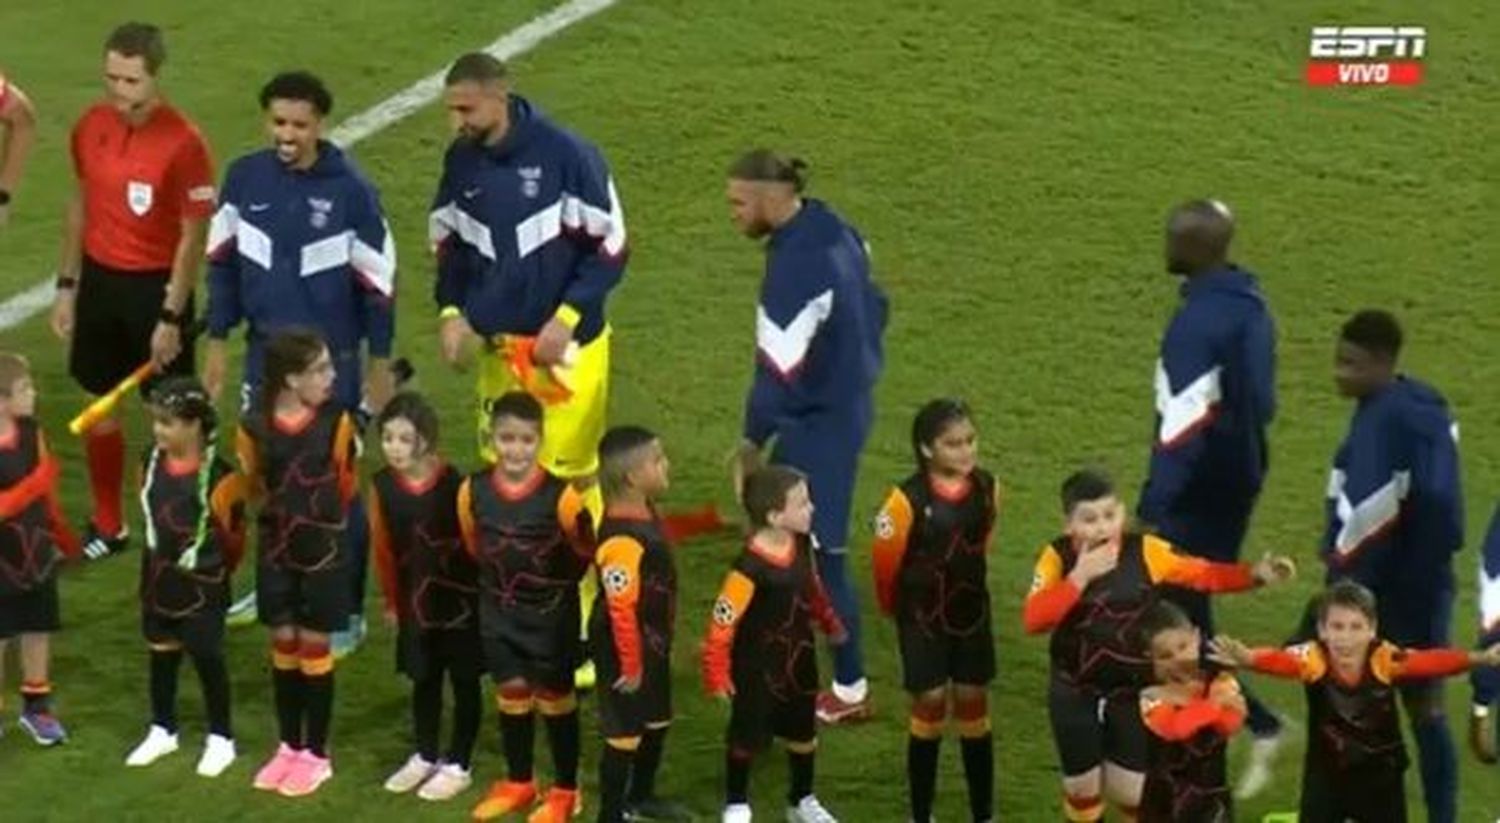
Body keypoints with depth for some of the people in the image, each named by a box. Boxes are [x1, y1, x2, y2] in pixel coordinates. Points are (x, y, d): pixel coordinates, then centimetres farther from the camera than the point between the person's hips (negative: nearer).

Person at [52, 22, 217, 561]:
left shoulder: (182, 143, -20)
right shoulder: (90, 127, -3)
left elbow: (194, 236, -15)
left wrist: (172, 317, -14)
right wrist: (67, 285, 10)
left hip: (155, 285, -6)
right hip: (100, 279, 6)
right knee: (98, 402, 14)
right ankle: (107, 525, 28)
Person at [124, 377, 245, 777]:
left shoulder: (218, 476, -22)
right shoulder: (152, 464, -5)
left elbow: (233, 533, -11)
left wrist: (214, 571, 1)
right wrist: (157, 560, 15)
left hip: (201, 584, -6)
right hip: (158, 579, 6)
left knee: (208, 658, 5)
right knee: (161, 654, 17)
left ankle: (220, 740, 18)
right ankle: (162, 731, 32)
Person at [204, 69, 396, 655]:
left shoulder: (350, 190, -15)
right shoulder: (245, 178, -5)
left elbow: (378, 281, -7)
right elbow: (223, 260, 7)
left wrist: (380, 363, -3)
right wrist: (217, 341, 8)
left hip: (331, 358, -4)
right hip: (265, 350, 4)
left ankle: (348, 611, 12)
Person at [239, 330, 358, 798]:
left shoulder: (336, 422, -13)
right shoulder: (254, 427, -11)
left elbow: (345, 483, 0)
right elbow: (254, 486, 5)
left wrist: (322, 524, 8)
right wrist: (282, 517, 9)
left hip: (324, 548, -2)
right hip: (276, 549, 2)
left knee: (314, 647, 4)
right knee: (283, 647, 11)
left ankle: (317, 754, 15)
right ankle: (289, 747, 25)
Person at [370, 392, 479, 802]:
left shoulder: (451, 483, -20)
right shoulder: (382, 484, -6)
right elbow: (384, 547, 3)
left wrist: (480, 591, -7)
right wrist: (393, 600, 10)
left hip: (458, 596, -5)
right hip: (415, 599, 5)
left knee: (463, 680, 9)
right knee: (423, 679, 19)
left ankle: (458, 765, 20)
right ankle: (424, 757, 34)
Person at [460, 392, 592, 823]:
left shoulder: (561, 496, -23)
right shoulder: (473, 491, -13)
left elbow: (585, 552, -7)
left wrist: (555, 585, 1)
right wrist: (500, 581, 10)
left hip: (553, 614, -3)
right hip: (499, 612, 3)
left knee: (555, 697, 10)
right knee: (511, 694, 15)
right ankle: (518, 783, 32)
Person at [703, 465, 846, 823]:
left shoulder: (802, 545, -9)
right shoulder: (750, 566, -31)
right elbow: (723, 620, -26)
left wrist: (830, 624, 24)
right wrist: (717, 675, -21)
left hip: (799, 656, 7)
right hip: (757, 663, -7)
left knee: (803, 729, 19)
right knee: (748, 734, 9)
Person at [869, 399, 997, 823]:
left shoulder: (987, 487, -9)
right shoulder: (908, 499, -23)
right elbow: (885, 560, -10)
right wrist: (896, 607, 6)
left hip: (973, 612, 4)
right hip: (923, 616, -4)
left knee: (974, 705, 10)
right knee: (930, 704, 1)